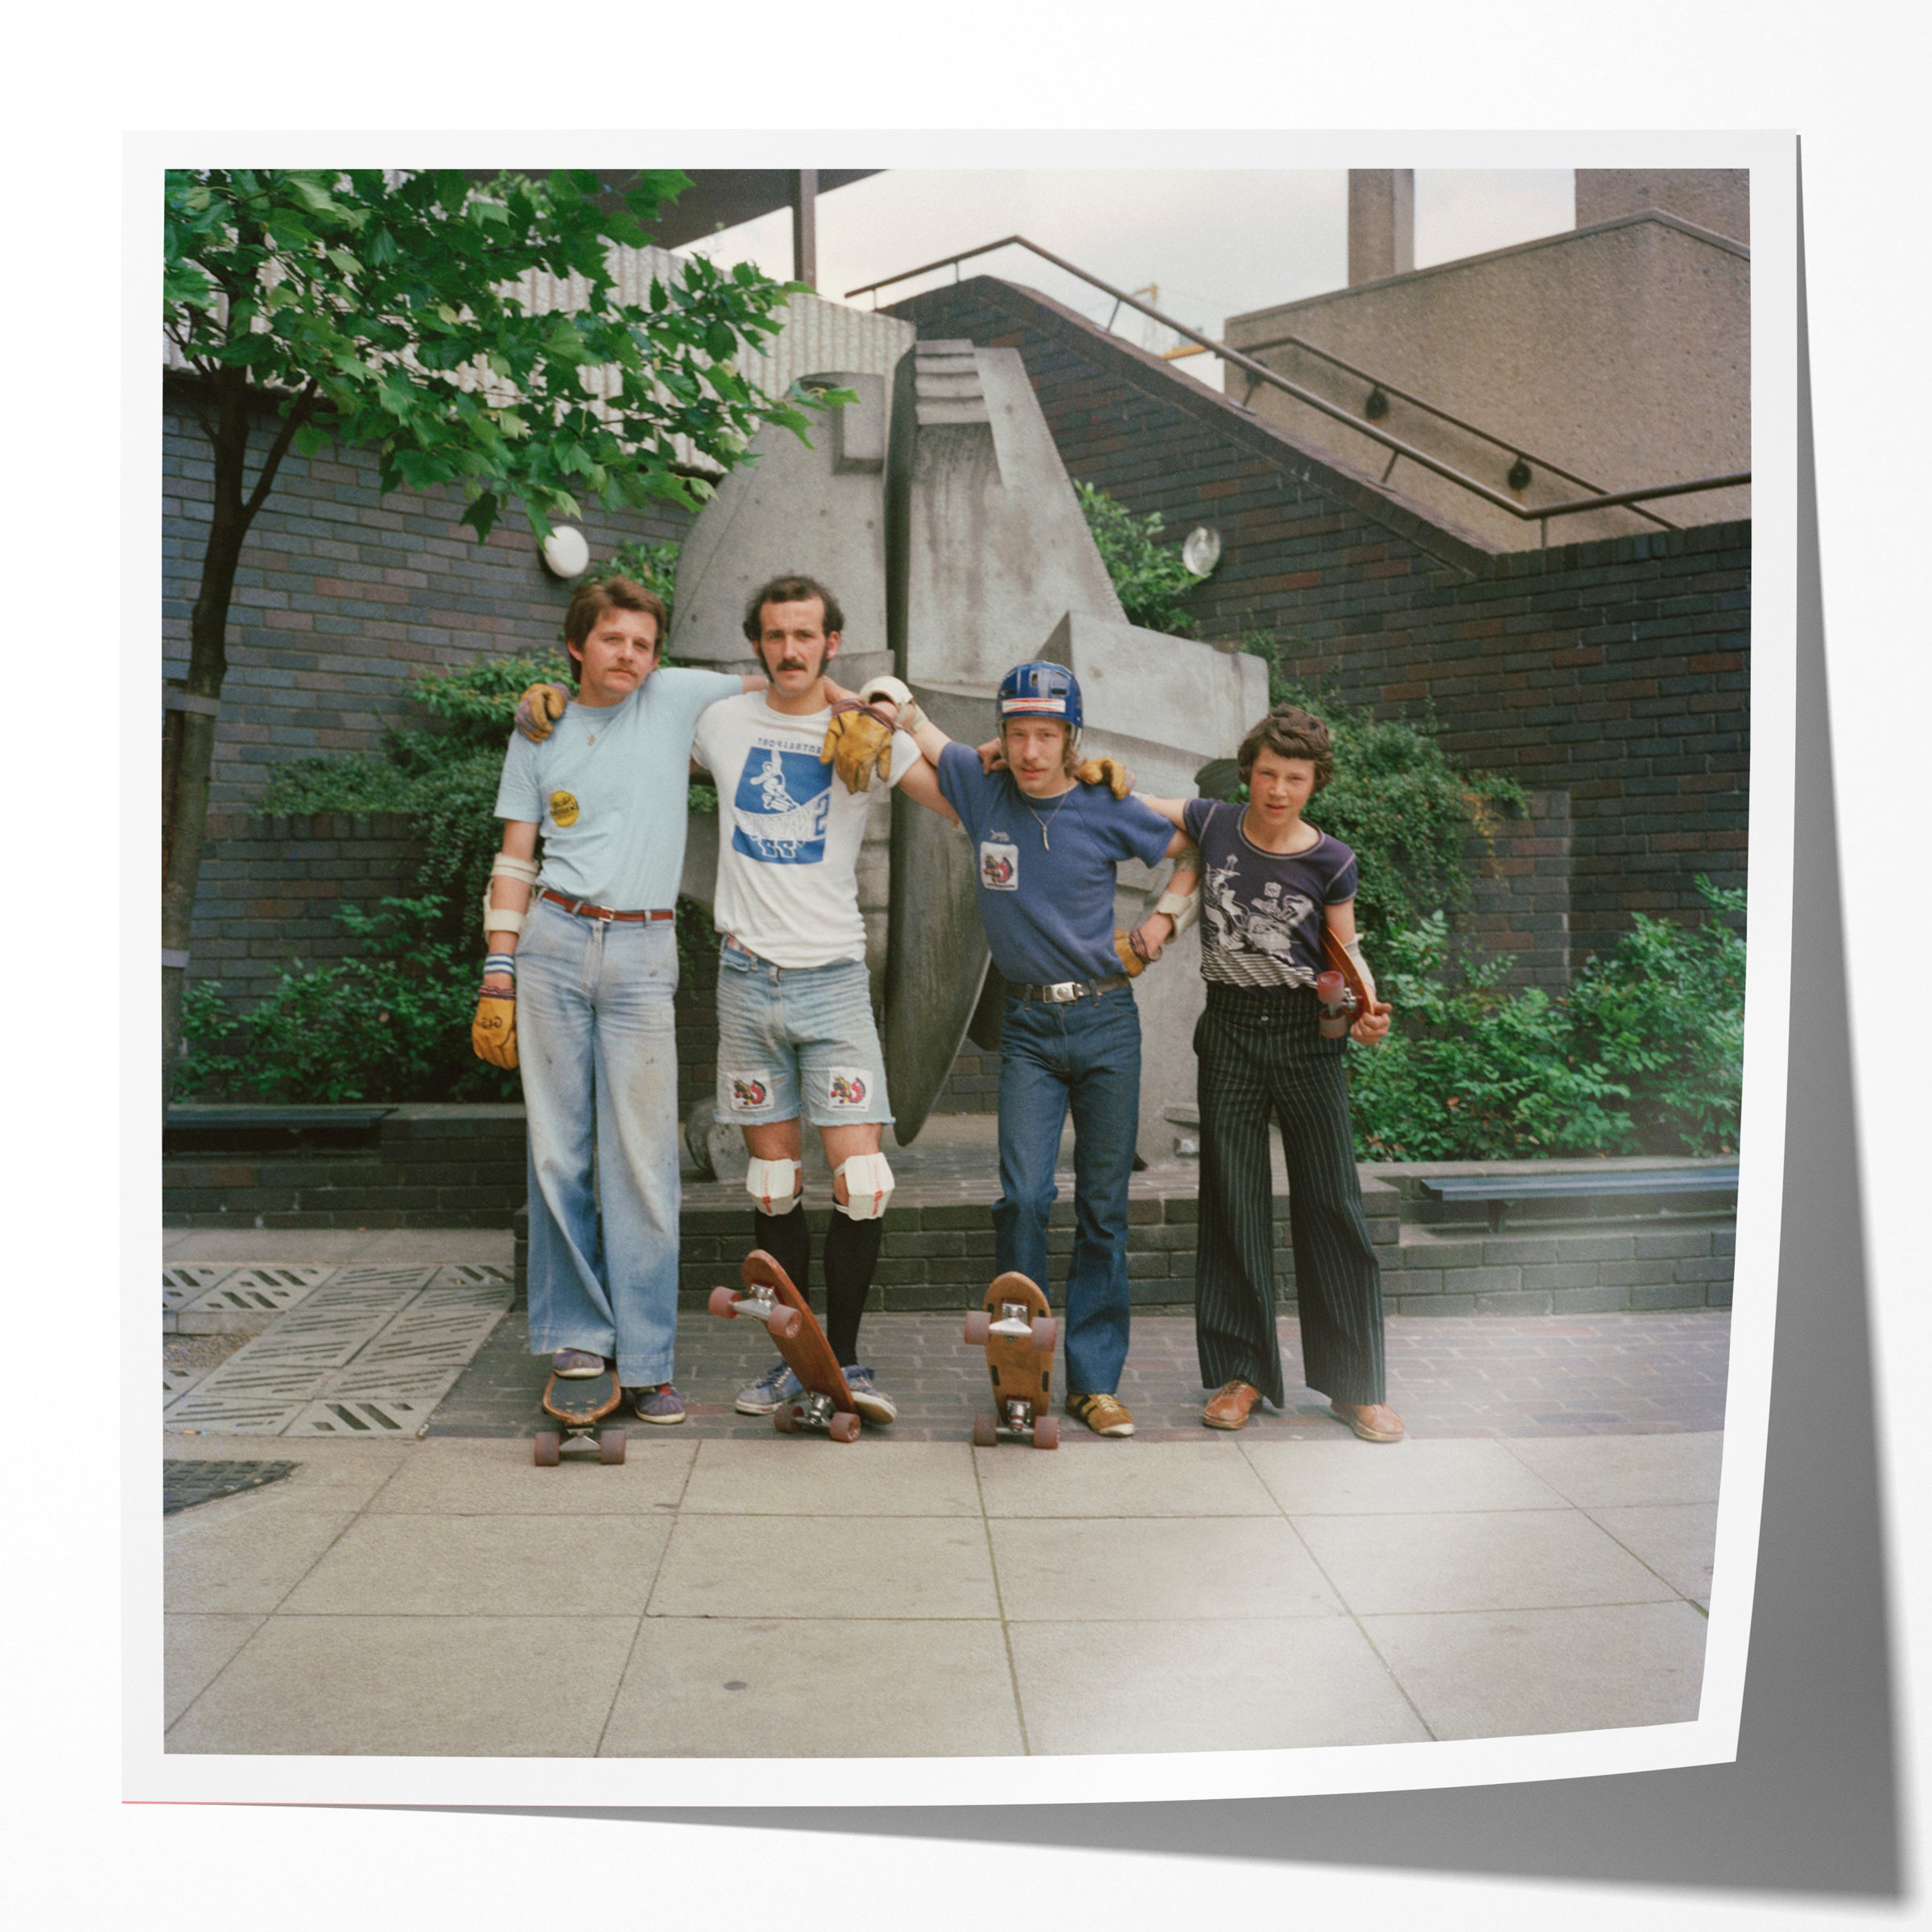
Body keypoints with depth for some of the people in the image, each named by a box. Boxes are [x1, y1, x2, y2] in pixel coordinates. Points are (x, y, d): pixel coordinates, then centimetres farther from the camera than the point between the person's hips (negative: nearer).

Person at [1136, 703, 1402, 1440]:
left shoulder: (1331, 862, -2)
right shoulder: (1211, 824, 0)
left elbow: (1345, 951, 7)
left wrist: (1366, 1007, -12)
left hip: (1307, 1034, -1)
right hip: (1230, 1029, 1)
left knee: (1332, 1204, 1)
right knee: (1232, 1202, 5)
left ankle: (1355, 1384, 12)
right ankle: (1241, 1373, 17)